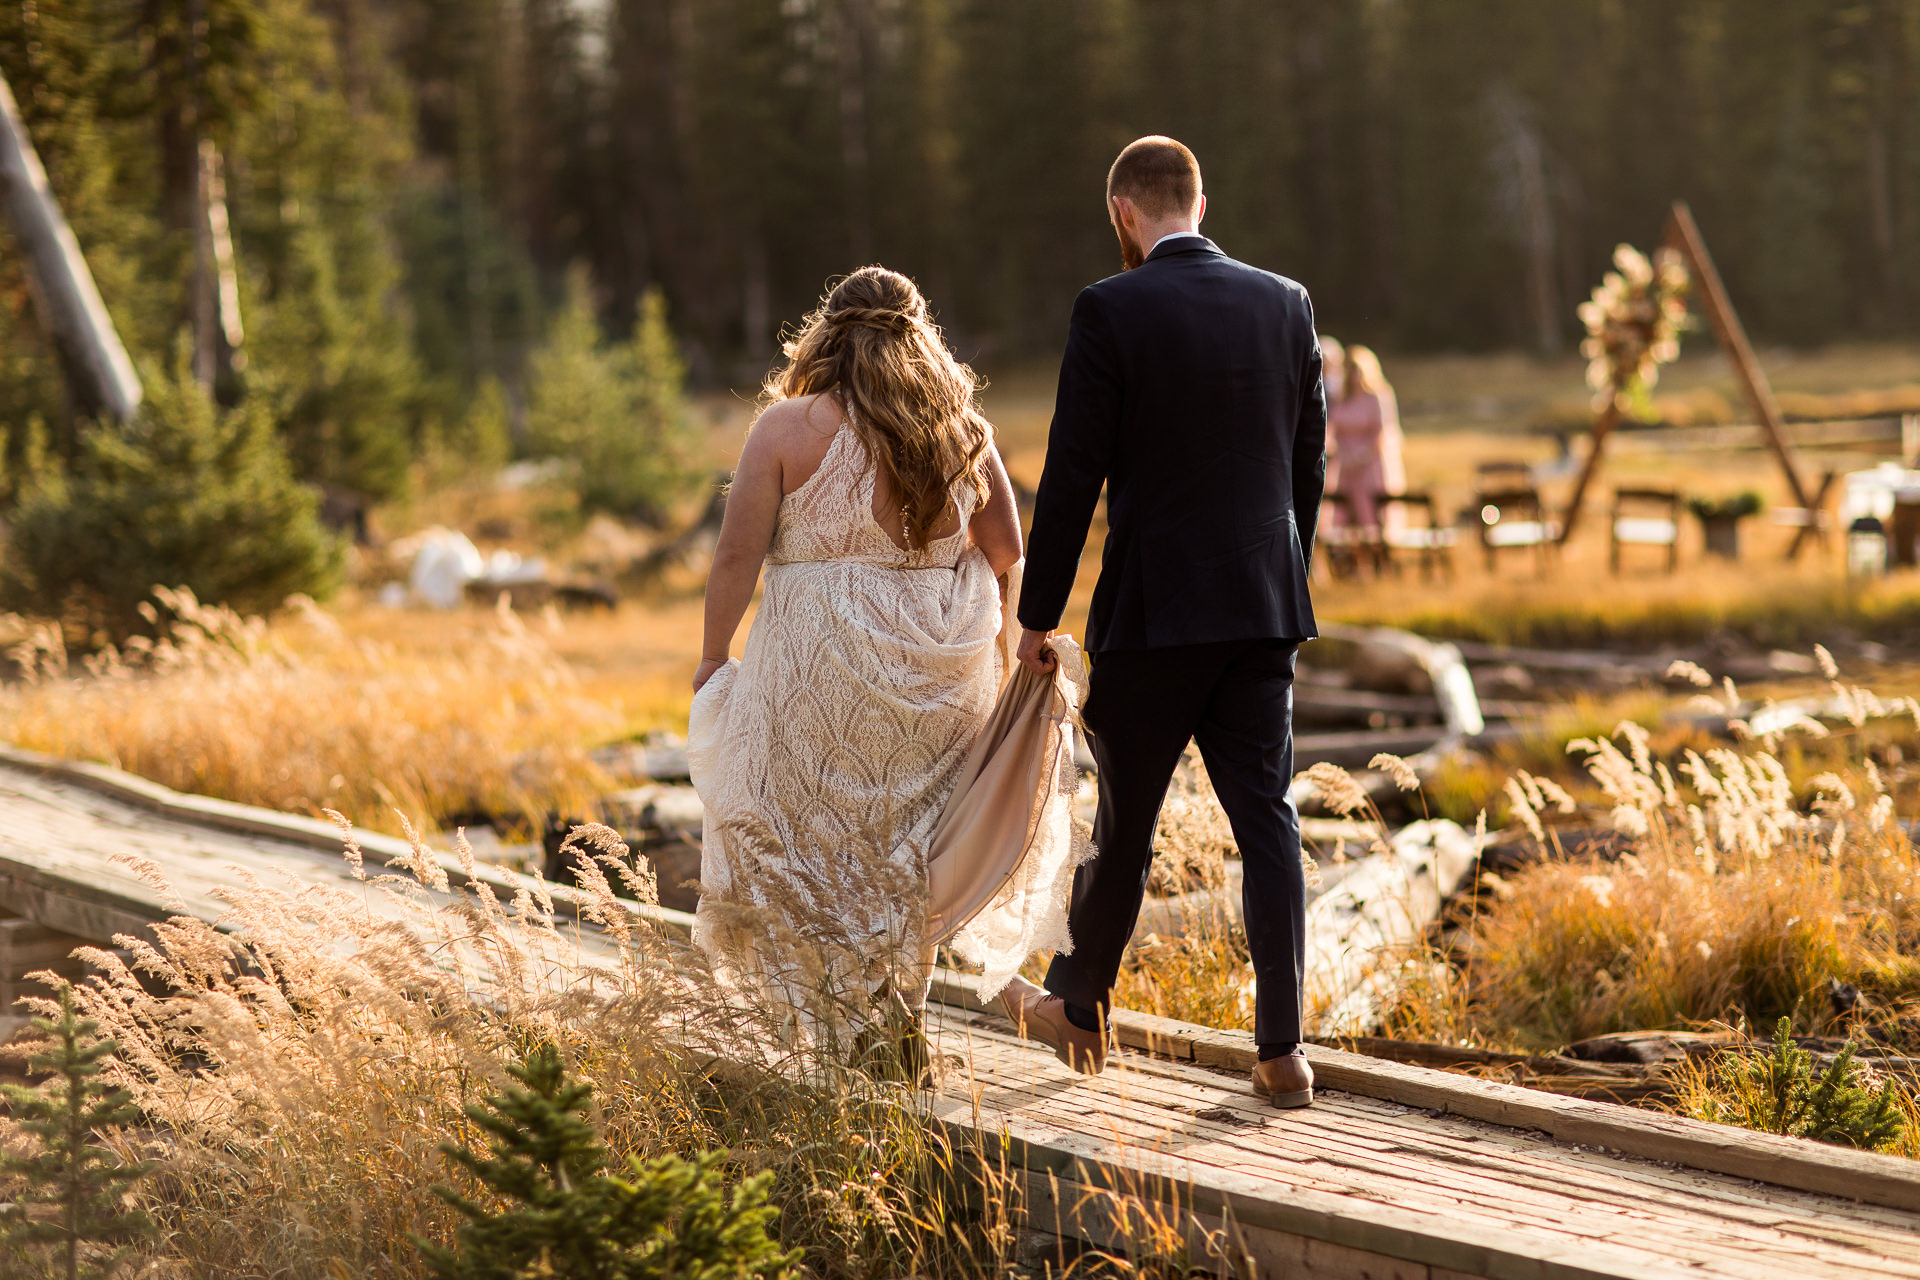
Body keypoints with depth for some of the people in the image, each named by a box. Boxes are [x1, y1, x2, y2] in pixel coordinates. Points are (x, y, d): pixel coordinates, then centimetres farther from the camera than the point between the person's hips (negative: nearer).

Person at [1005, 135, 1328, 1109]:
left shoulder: (1111, 311, -9)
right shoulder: (1285, 304, 5)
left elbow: (1073, 476, -9)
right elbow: (1309, 466, 12)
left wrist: (1038, 616, -1)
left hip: (1153, 611, -4)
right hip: (1263, 609, 4)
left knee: (1124, 822, 11)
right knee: (1267, 820, 3)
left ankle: (1078, 1009, 30)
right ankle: (1281, 1051, 0)